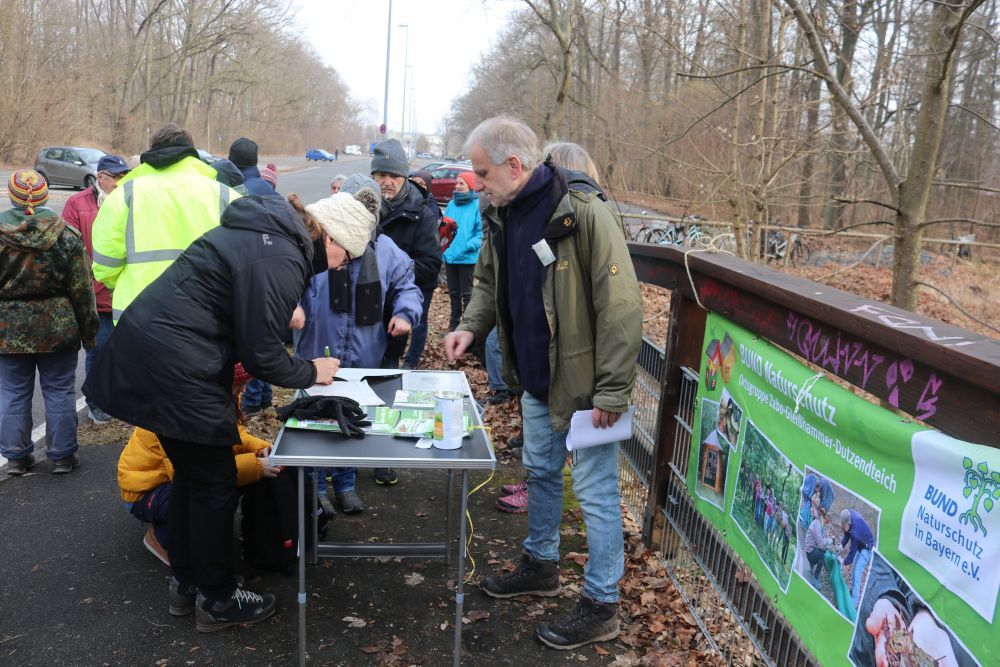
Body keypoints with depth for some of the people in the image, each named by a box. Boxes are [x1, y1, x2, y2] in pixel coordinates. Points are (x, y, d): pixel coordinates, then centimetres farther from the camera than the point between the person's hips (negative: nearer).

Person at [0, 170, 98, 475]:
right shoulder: (65, 235, -7)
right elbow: (82, 289, -4)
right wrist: (88, 332, 5)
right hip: (57, 328, 0)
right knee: (59, 392, 8)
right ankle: (62, 455, 16)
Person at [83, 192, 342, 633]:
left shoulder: (264, 233, 12)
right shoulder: (279, 260, -19)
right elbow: (261, 354, -17)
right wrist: (310, 373, -2)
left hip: (147, 350, 10)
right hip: (174, 369, -10)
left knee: (191, 475, 21)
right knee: (215, 484, 4)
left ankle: (185, 583, 35)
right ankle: (216, 600, 20)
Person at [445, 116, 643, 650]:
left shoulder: (583, 212, -23)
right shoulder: (501, 215, 2)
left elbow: (620, 306, -23)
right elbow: (490, 281, 16)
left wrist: (612, 391, -22)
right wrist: (472, 326, -3)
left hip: (584, 383, -8)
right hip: (537, 379, 8)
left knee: (594, 491, 3)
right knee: (540, 473, 22)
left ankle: (601, 605, 19)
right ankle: (540, 565, 43)